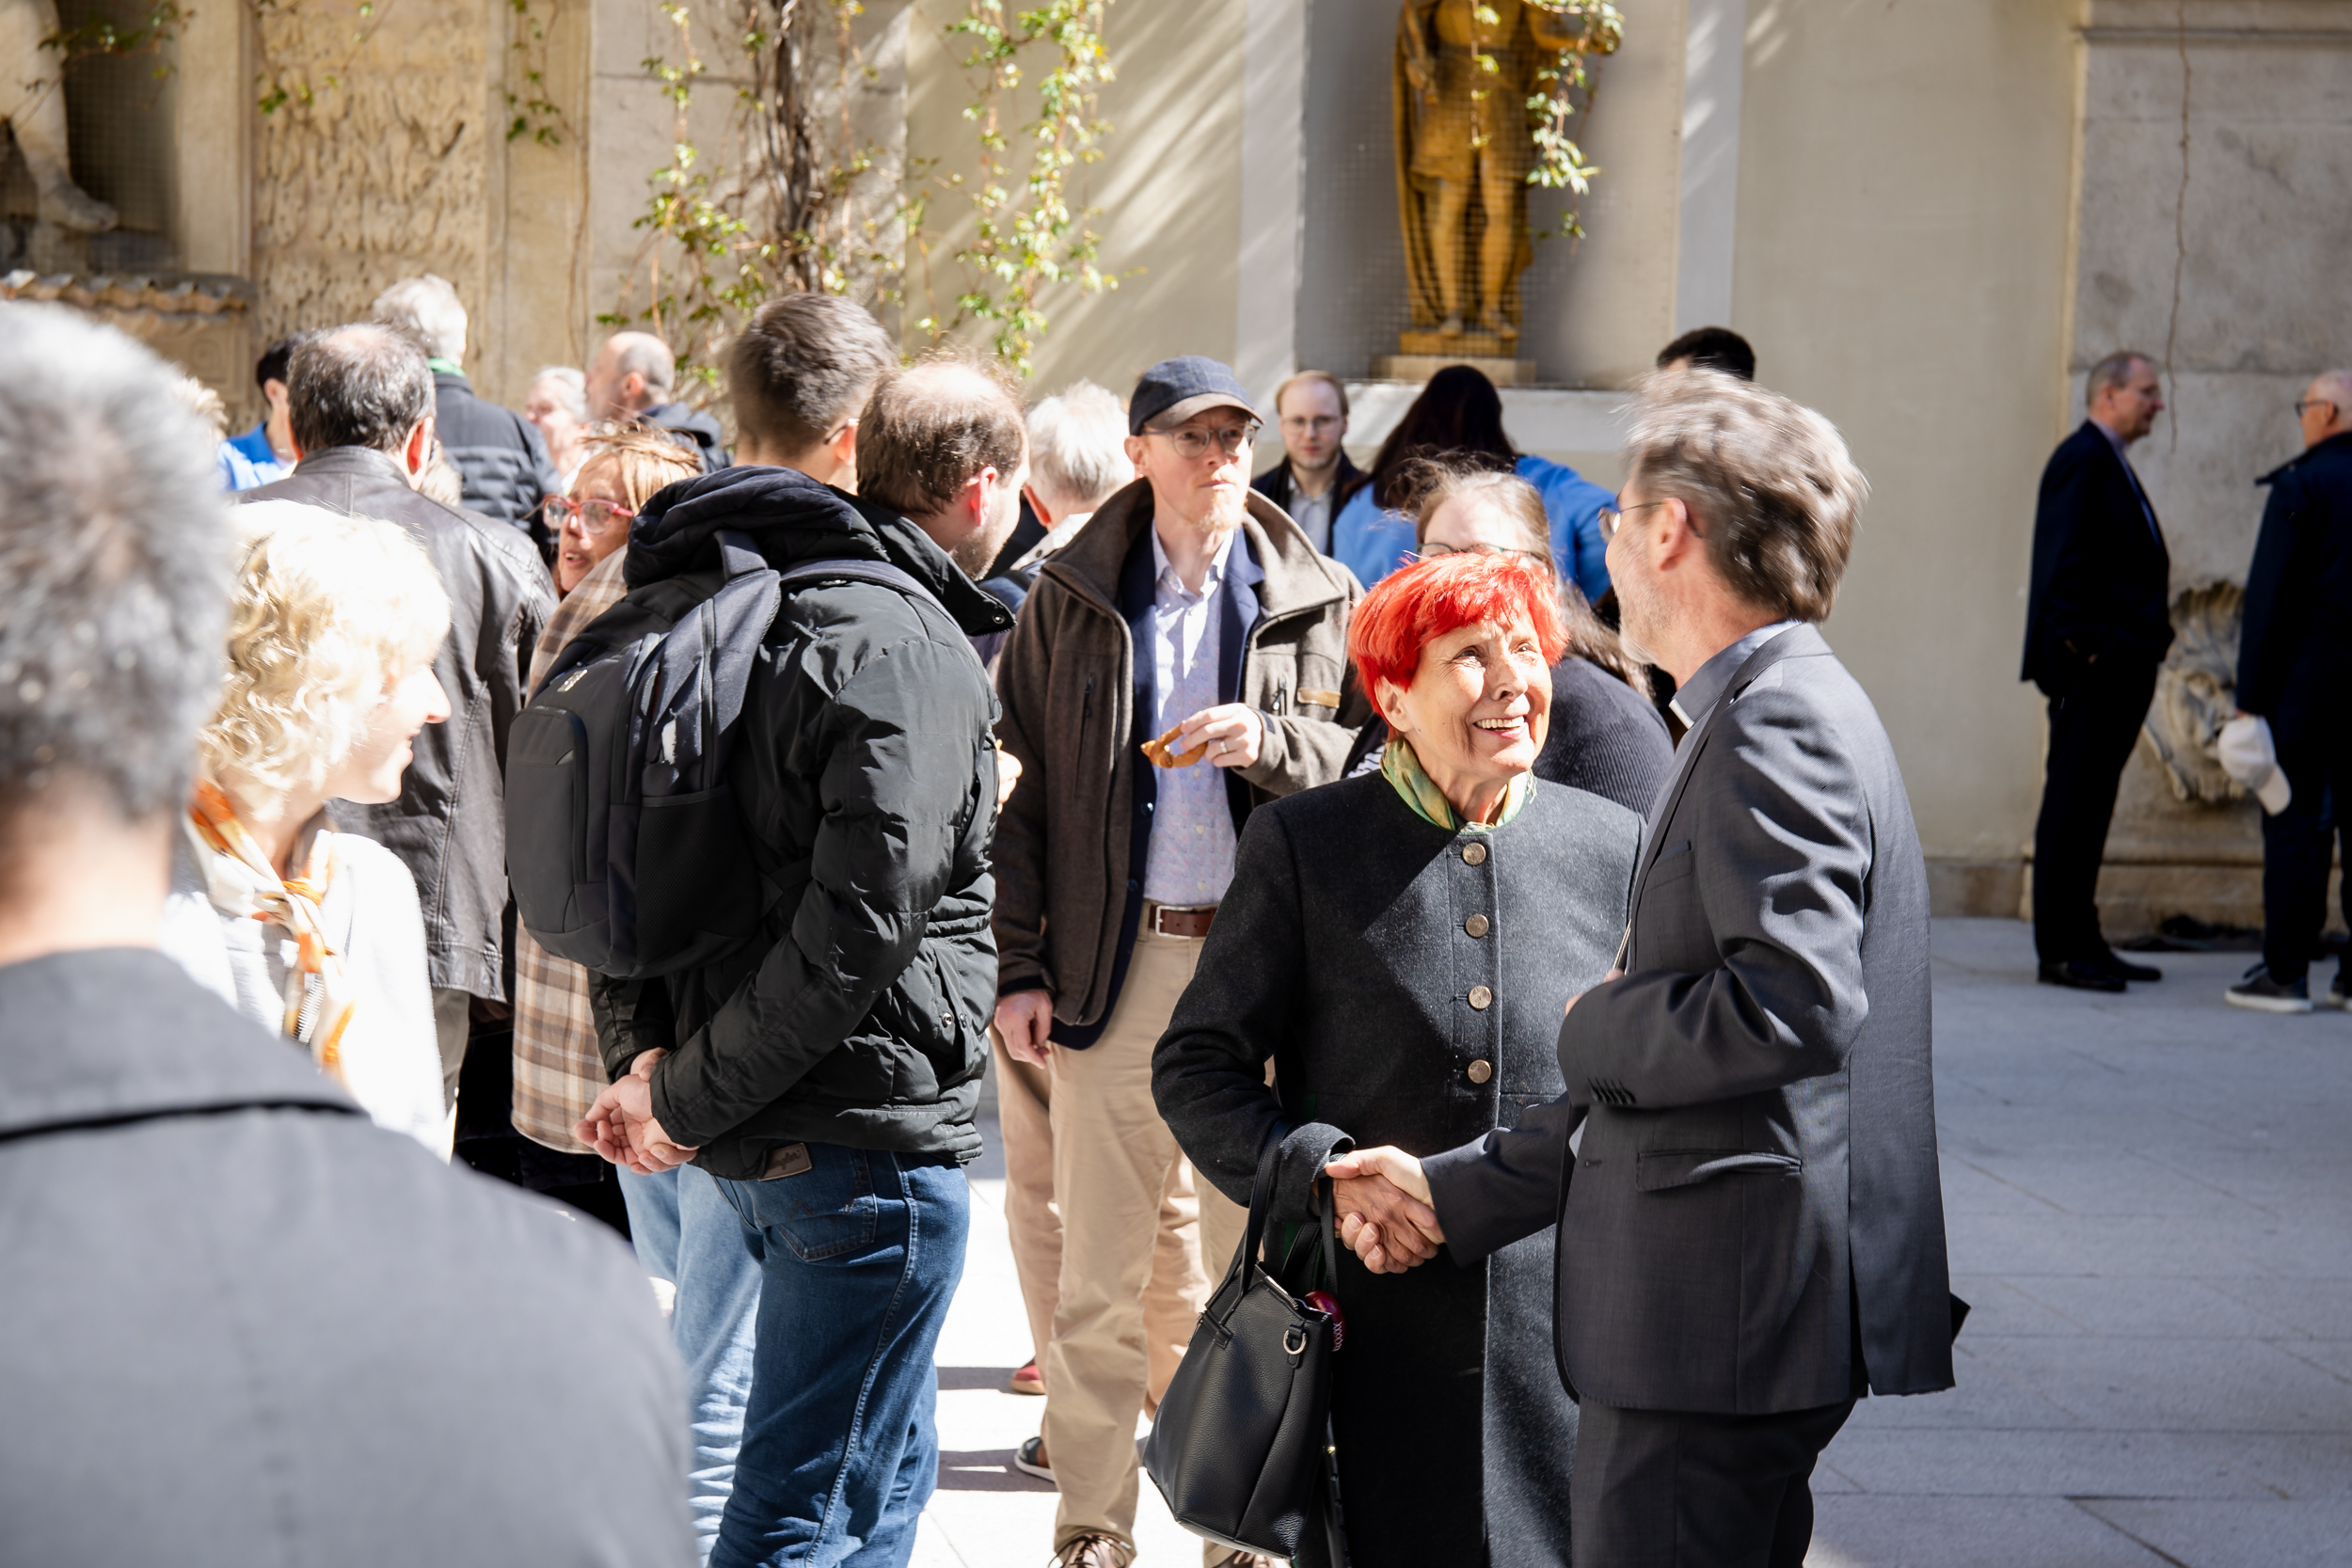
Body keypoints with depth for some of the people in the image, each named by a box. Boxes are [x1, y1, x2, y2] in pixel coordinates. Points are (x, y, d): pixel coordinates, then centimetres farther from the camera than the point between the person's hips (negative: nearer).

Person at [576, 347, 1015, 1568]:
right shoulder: (908, 655, -18)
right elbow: (858, 927, -25)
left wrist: (643, 1050, 3)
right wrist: (688, 1102, -16)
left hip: (754, 1139, 10)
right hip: (869, 1132, -9)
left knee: (887, 1463, 23)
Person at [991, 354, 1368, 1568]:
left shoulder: (1318, 603, 6)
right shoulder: (1070, 600, 6)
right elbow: (1019, 790, 6)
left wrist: (1270, 739, -15)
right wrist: (1019, 966, 0)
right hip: (1113, 959, 0)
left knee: (1252, 1245, 6)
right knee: (1102, 1262, 2)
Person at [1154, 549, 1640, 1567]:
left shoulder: (1615, 846, 8)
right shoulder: (1300, 844, 2)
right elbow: (1195, 1067, 1)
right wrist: (1323, 1176, -12)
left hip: (1562, 1330, 2)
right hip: (1370, 1323, -2)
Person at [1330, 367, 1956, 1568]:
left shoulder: (1778, 721, -14)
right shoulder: (1765, 715, 18)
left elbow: (1795, 1006, -27)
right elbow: (1654, 1068, 21)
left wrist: (1591, 1029, -11)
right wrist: (1458, 1195, 20)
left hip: (1731, 1319, -10)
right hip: (1718, 1320, 10)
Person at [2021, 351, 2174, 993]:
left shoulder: (2109, 463, 21)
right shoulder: (2081, 459, -9)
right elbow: (2063, 564, -17)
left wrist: (2142, 647, 15)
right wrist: (2084, 646, -21)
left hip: (2120, 666, 10)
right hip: (2092, 666, -10)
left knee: (2089, 804, 12)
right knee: (2071, 803, -7)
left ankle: (2081, 940, 17)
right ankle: (2059, 950, -5)